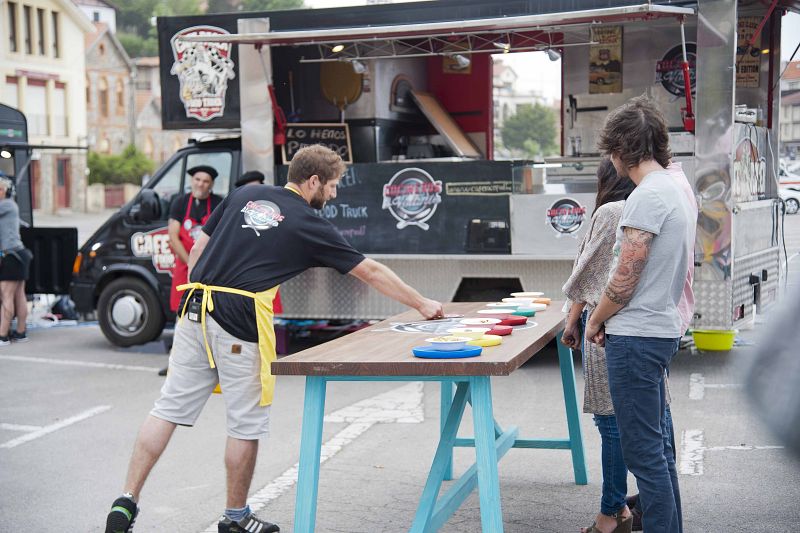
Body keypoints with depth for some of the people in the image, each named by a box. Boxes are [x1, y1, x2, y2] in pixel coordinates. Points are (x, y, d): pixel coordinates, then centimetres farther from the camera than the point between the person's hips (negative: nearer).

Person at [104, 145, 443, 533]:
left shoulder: (244, 195, 15)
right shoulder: (309, 225, 2)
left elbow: (197, 250, 16)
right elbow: (371, 272, 8)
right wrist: (422, 305, 18)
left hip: (195, 312, 6)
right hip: (241, 324, -6)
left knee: (168, 410, 8)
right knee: (246, 425, 8)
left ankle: (127, 502, 4)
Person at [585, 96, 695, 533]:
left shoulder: (648, 195, -18)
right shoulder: (677, 190, 12)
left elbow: (624, 279, -18)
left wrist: (595, 321, -2)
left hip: (637, 336, -10)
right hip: (662, 329, 10)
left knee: (644, 450, -4)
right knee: (657, 443, 18)